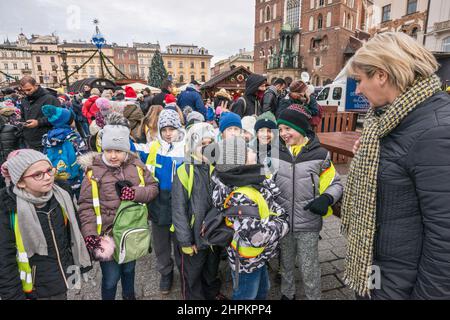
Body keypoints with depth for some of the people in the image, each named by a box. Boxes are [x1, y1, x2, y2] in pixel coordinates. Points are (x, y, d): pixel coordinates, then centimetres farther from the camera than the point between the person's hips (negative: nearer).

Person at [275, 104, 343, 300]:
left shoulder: (319, 155, -11)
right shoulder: (277, 153, -3)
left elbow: (335, 184, -1)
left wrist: (326, 199, -20)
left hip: (308, 224, -3)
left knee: (309, 269, 13)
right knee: (286, 264, 23)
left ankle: (314, 297, 39)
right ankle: (287, 294, 47)